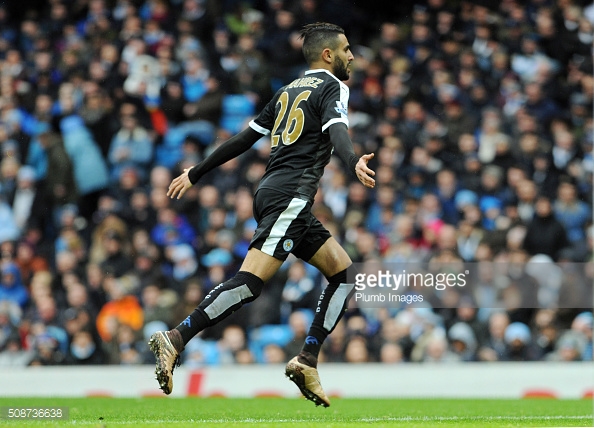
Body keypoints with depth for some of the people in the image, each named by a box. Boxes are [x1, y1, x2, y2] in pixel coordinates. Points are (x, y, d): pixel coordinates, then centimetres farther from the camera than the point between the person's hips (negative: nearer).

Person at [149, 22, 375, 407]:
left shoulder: (289, 91, 24)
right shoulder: (332, 87, 1)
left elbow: (243, 139, 24)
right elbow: (336, 130, -21)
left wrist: (195, 174, 29)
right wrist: (354, 162, -40)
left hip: (272, 191, 9)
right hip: (291, 195, -9)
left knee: (345, 272, 11)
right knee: (252, 280, -19)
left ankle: (307, 361, 3)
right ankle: (176, 339, -27)